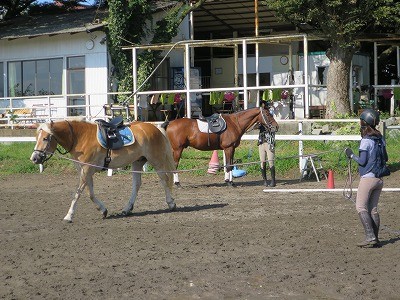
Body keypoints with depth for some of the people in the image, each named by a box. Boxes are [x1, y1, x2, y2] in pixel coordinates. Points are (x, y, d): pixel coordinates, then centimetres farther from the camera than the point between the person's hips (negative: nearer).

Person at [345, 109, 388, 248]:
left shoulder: (366, 141, -15)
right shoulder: (380, 139, 6)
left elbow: (362, 162, -17)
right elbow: (385, 158, 14)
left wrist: (351, 155, -3)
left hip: (367, 178, -7)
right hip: (379, 178, 7)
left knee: (361, 207, -2)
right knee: (373, 209, 11)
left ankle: (370, 237, -12)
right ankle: (375, 239, 11)